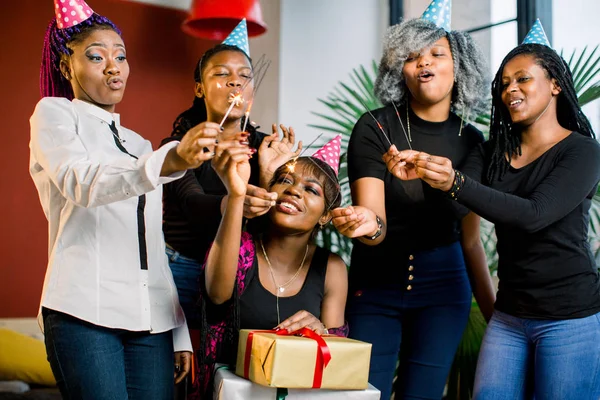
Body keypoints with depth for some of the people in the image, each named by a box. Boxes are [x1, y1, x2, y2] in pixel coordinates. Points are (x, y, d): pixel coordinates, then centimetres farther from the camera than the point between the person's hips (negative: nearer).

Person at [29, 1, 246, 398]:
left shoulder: (138, 144, 24)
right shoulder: (54, 113, 6)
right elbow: (81, 183, -16)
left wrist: (180, 332, 15)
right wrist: (170, 161, -32)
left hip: (152, 320, 6)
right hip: (85, 311, -5)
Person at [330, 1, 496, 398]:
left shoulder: (472, 141, 1)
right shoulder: (375, 128, -8)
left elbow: (471, 239, 7)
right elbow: (374, 220, -17)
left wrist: (491, 309, 5)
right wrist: (368, 224, -41)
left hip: (444, 288, 2)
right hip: (376, 285, -2)